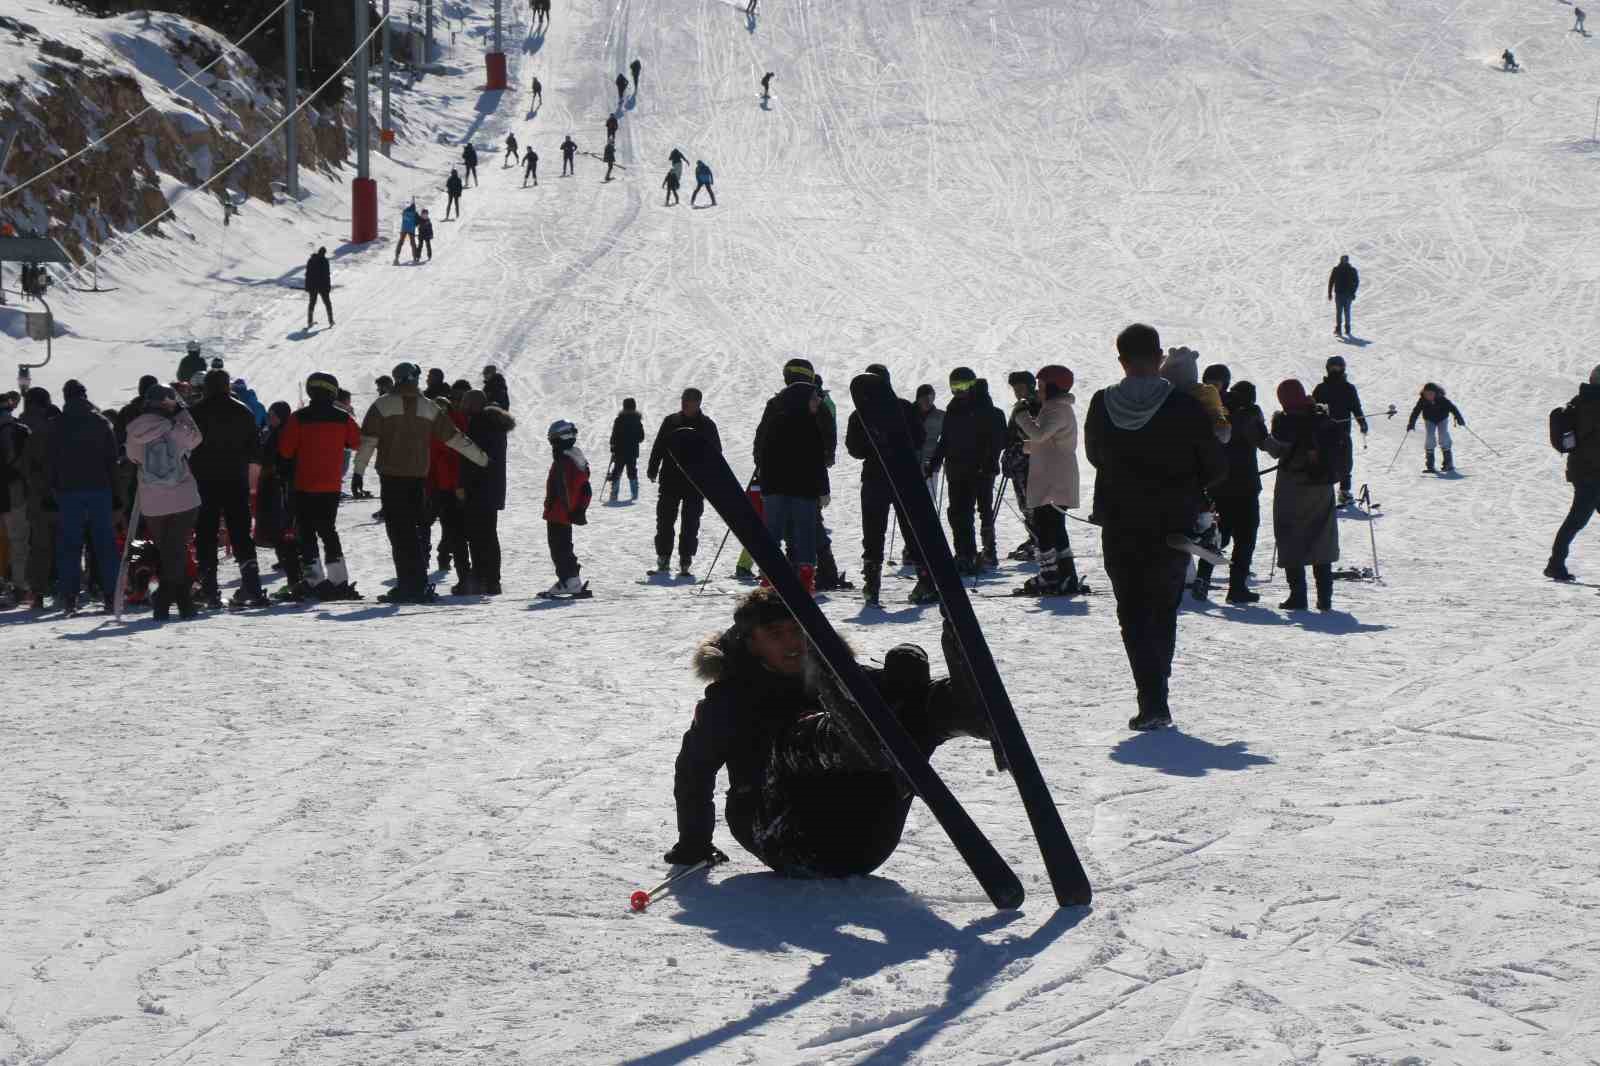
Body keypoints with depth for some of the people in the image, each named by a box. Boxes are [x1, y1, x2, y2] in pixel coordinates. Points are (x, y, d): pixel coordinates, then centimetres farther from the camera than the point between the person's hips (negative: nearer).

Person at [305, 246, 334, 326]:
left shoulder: (310, 260, 4)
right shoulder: (324, 261, -12)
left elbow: (307, 274, 7)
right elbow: (326, 274, -14)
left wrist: (307, 287, 12)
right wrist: (329, 286, -7)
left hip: (312, 286, 4)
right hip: (322, 286, -4)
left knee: (311, 303, 12)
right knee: (327, 303, 9)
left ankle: (310, 322, 9)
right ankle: (330, 321, 8)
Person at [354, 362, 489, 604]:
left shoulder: (383, 405, -2)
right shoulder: (430, 408, 7)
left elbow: (368, 441, -5)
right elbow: (455, 438, 9)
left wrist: (358, 471, 0)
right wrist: (483, 458, 17)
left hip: (391, 477, -3)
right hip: (419, 477, 3)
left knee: (399, 531, -3)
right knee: (417, 529, 10)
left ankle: (408, 586, -8)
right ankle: (419, 585, 8)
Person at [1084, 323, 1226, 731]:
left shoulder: (1101, 405, -7)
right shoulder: (1185, 406, -12)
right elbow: (1216, 466, -4)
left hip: (1119, 526, 0)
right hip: (1172, 526, 0)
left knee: (1133, 615, 6)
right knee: (1162, 612, 17)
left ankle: (1152, 701, -8)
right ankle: (1156, 699, 23)